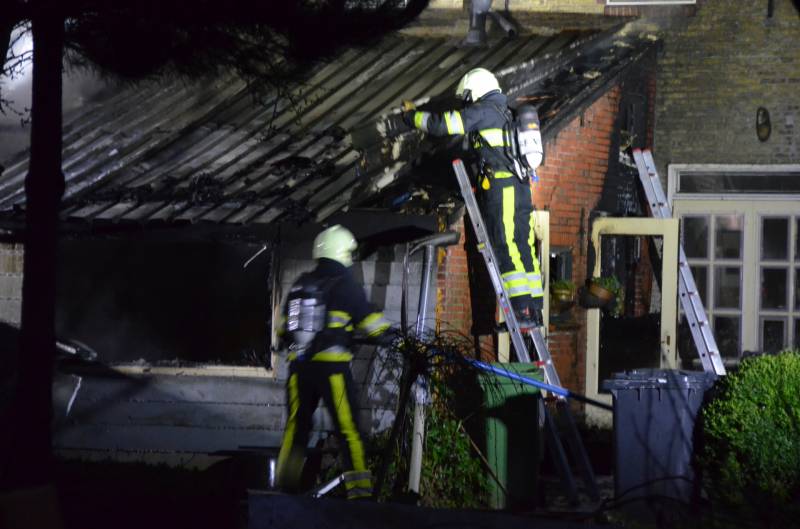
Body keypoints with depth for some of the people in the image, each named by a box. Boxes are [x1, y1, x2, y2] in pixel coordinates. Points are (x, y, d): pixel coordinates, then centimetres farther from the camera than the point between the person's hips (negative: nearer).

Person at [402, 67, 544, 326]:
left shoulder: (483, 111, -2)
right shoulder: (506, 114, 25)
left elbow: (443, 124, -4)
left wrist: (412, 116, 11)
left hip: (501, 187, -9)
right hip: (522, 187, 9)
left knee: (508, 249, -13)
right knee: (523, 250, 7)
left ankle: (522, 311, -21)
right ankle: (534, 310, 4)